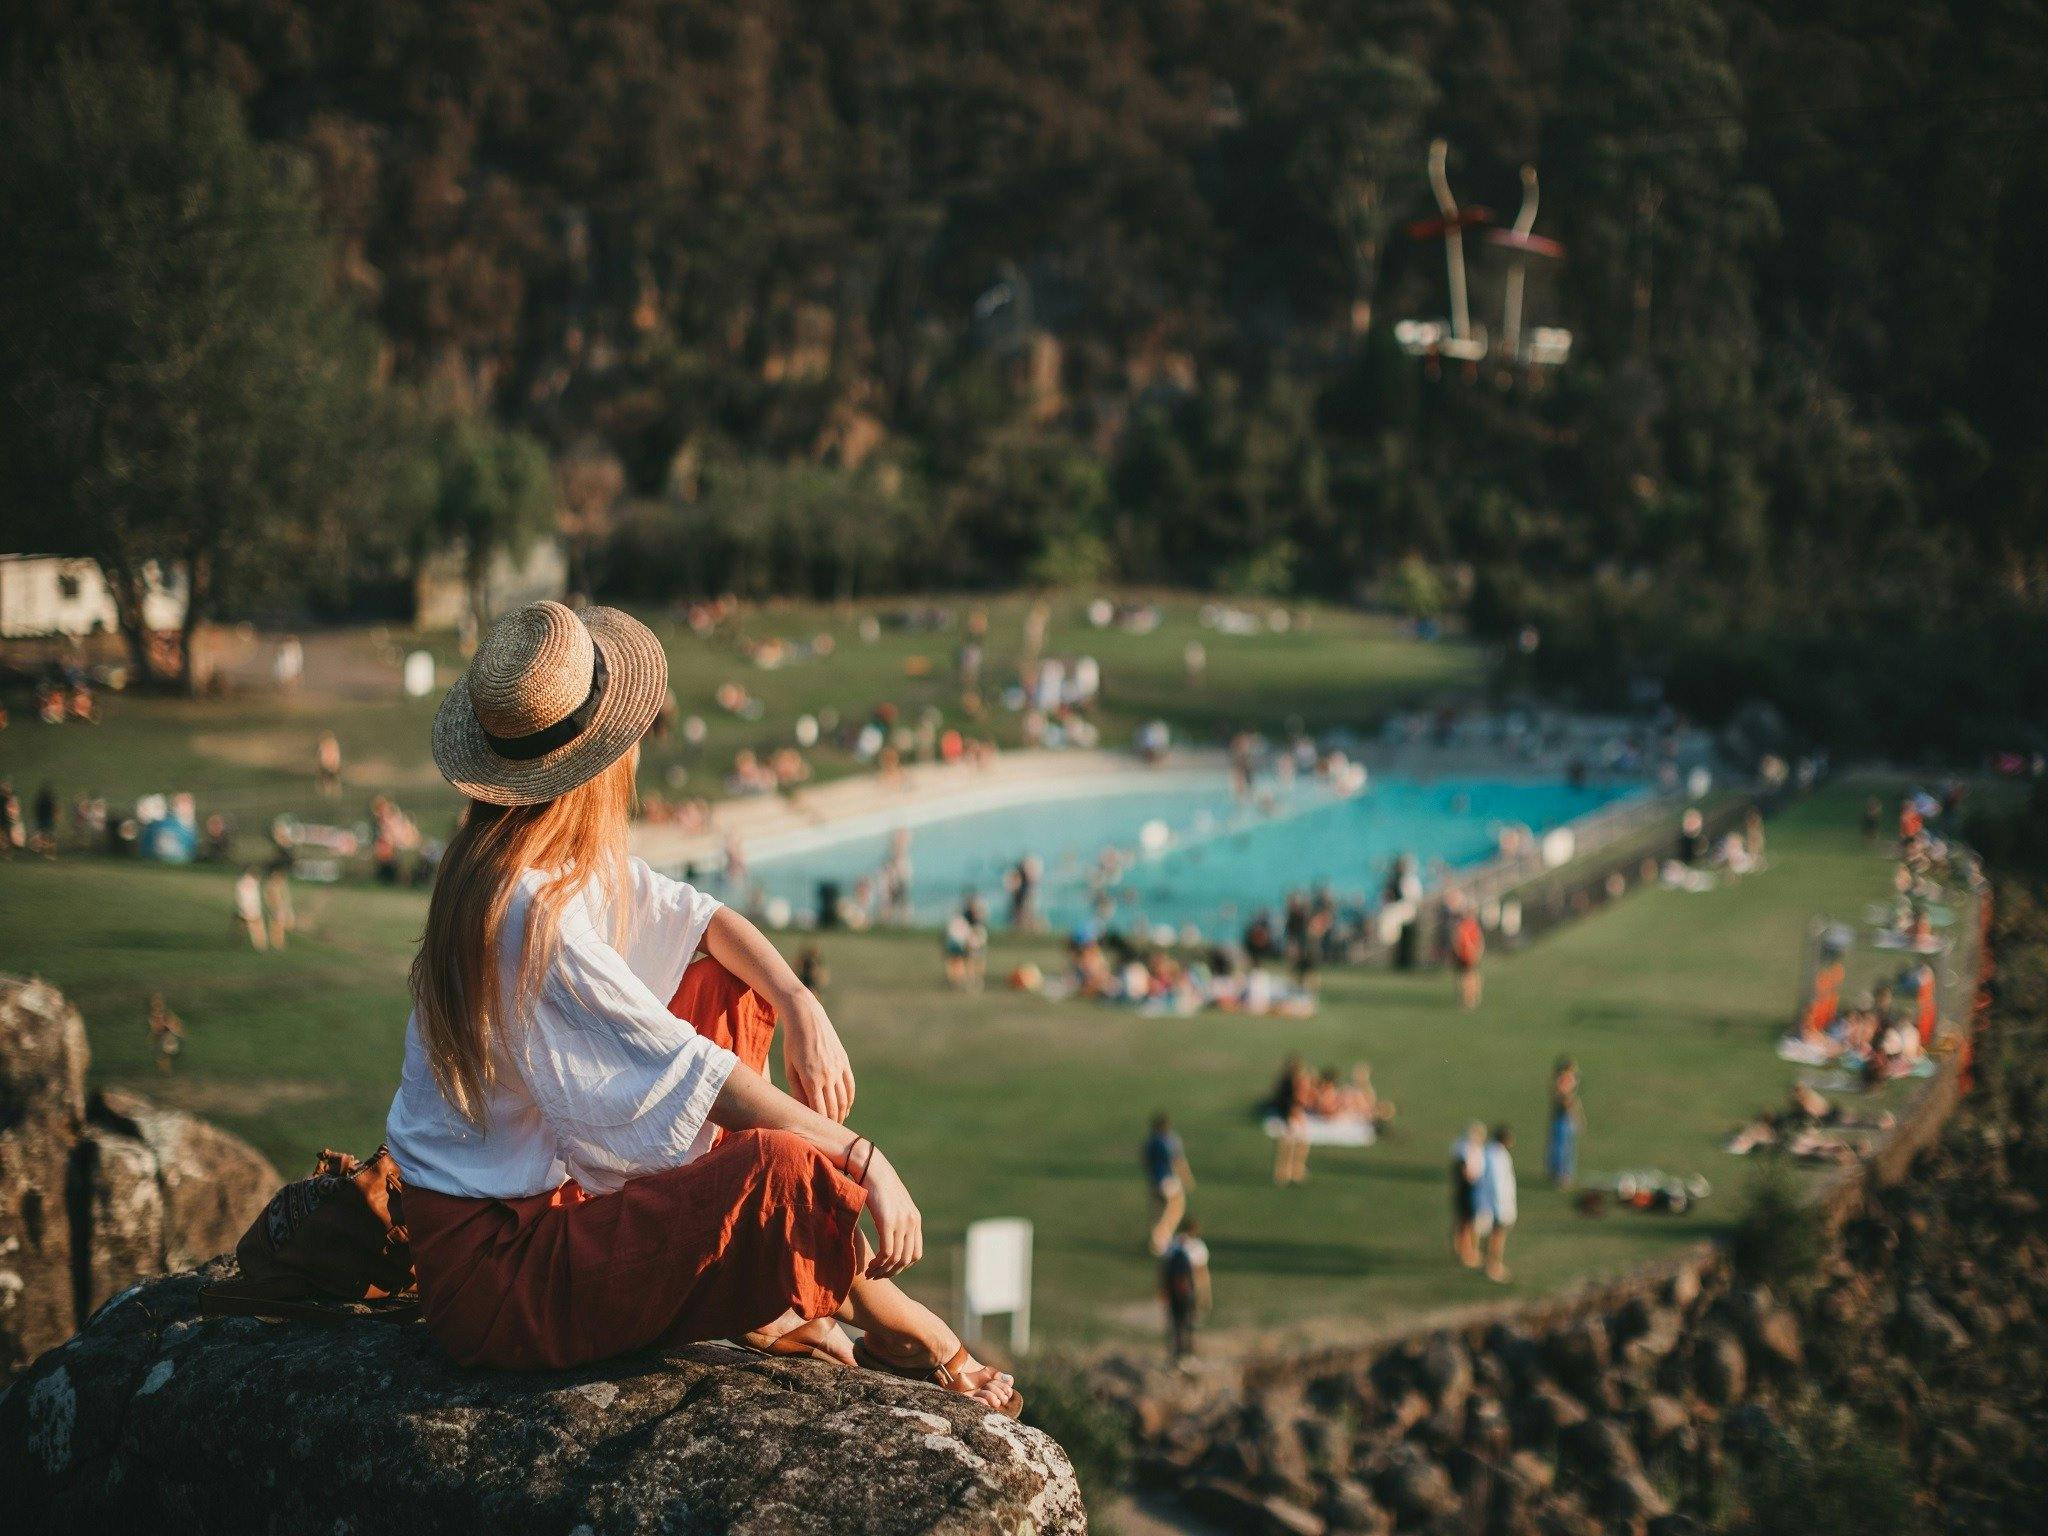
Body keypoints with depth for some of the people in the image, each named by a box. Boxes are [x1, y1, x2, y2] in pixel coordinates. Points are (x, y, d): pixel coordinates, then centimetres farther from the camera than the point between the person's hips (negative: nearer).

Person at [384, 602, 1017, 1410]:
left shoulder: (578, 862, 3)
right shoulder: (530, 911, -26)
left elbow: (700, 918, 16)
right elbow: (686, 1073, -25)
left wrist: (803, 1006, -2)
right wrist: (862, 1160, -21)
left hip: (556, 1187, 11)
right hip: (491, 1268, -11)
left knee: (736, 993, 16)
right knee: (787, 1169, -28)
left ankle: (764, 1303, 10)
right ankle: (908, 1337, 4)